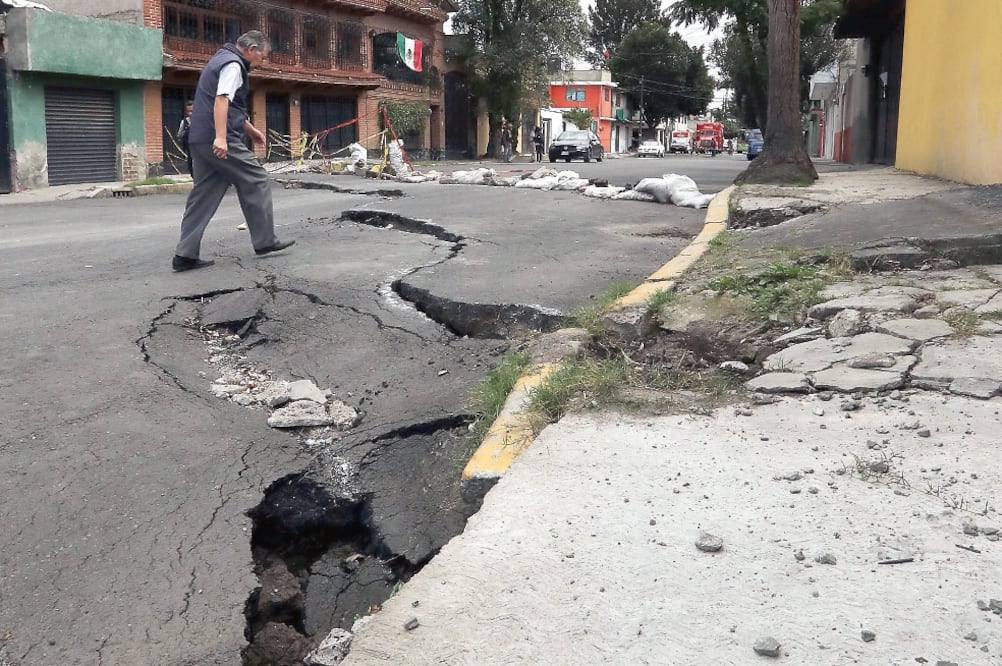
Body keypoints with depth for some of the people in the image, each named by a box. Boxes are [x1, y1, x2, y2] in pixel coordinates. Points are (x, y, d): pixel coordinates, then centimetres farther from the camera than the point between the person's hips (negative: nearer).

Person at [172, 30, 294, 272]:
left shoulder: (220, 60, 26)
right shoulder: (233, 63, -7)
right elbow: (222, 99, -21)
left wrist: (250, 129, 38)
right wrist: (220, 137, -29)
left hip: (200, 140, 10)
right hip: (219, 141, -10)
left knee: (204, 195, 7)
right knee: (256, 182, 1)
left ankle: (186, 254, 3)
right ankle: (265, 241, 5)